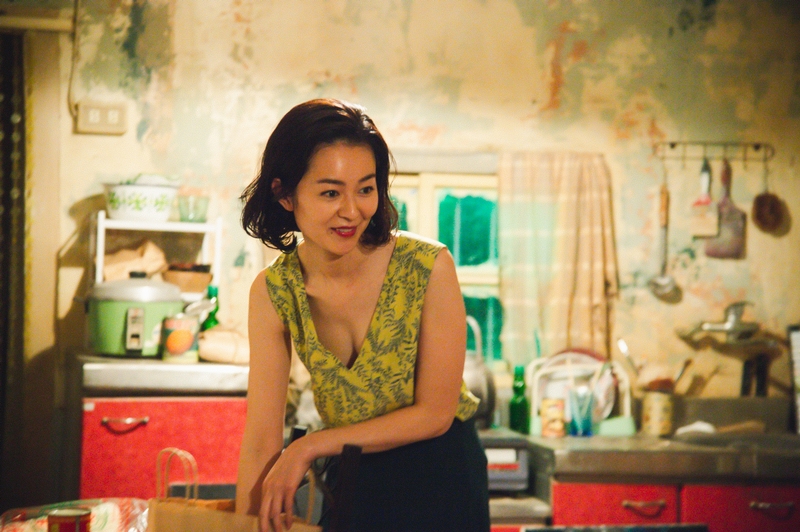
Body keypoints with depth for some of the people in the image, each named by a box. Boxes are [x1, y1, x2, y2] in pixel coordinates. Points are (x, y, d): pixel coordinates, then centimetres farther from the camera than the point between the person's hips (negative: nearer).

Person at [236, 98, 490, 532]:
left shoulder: (428, 267, -22)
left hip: (440, 482, -2)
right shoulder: (273, 292, -13)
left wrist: (311, 445, -20)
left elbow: (434, 413, -18)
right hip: (351, 482, 2)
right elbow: (262, 442, -13)